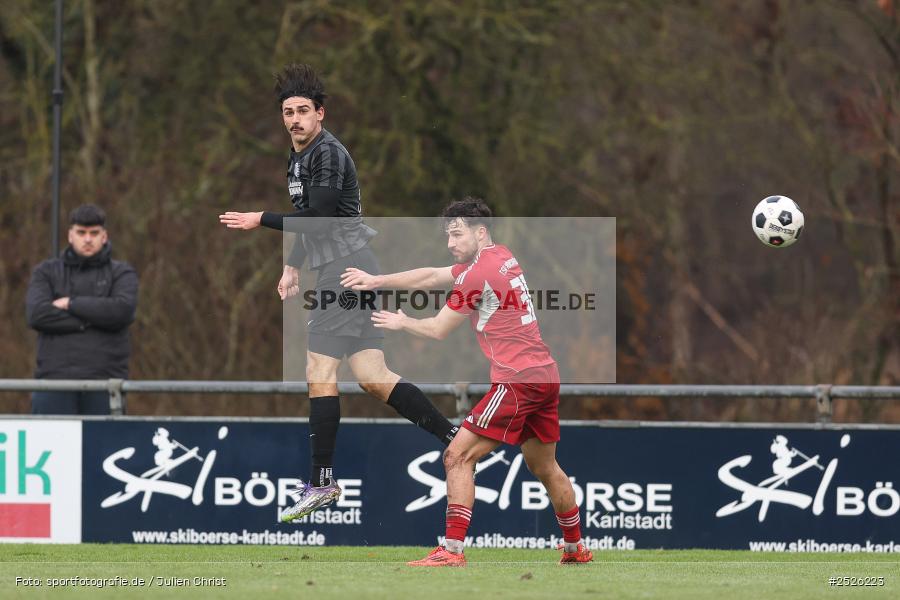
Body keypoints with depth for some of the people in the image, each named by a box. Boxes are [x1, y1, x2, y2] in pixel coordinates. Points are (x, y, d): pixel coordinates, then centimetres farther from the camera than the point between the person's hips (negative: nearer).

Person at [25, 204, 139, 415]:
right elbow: (36, 314, -4)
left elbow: (122, 310, -9)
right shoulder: (46, 272, 14)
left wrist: (71, 303, -5)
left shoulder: (122, 273, 11)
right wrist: (88, 321, -8)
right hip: (55, 377, 0)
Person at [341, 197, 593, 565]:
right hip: (546, 375, 9)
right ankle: (576, 548, 33)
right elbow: (431, 277, 21)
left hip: (517, 381, -9)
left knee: (458, 456, -8)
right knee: (545, 468, 23)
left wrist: (402, 323, 16)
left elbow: (438, 329, -3)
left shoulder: (479, 272, -12)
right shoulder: (502, 258, 14)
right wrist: (377, 281, 18)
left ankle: (452, 551, -14)